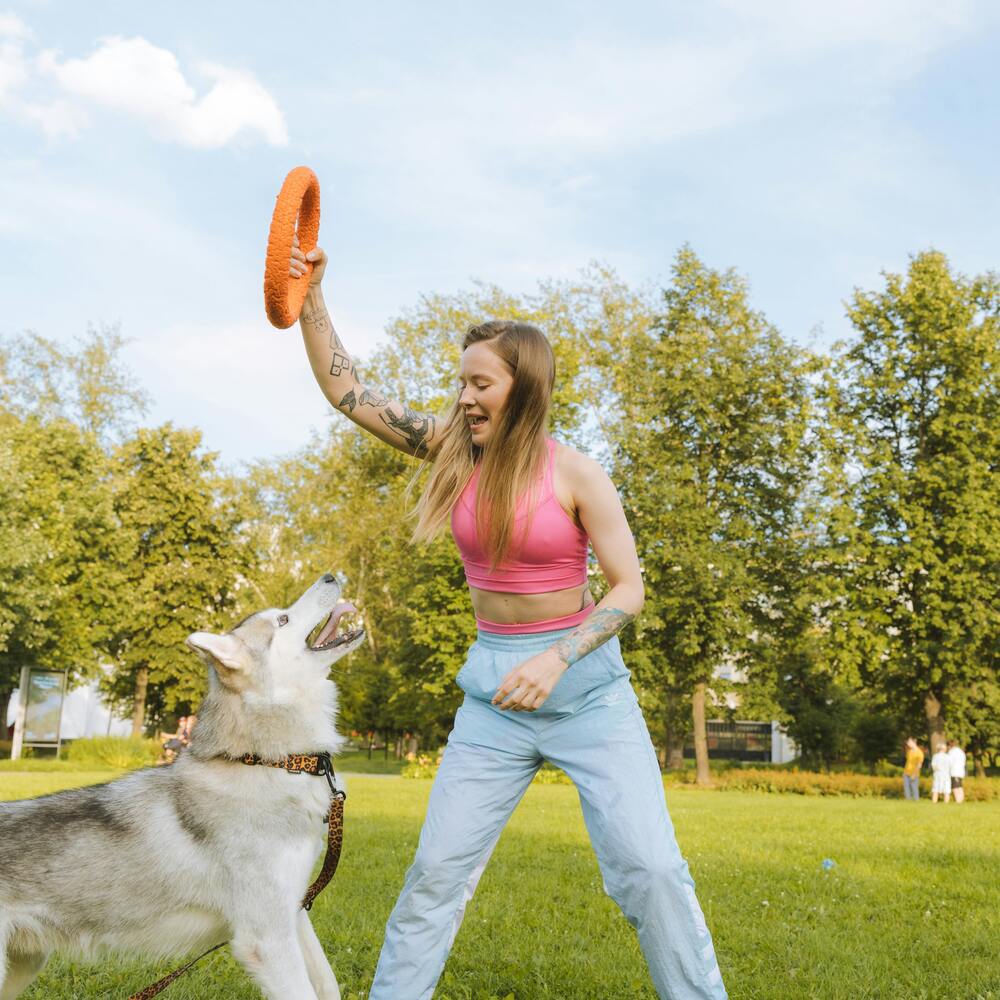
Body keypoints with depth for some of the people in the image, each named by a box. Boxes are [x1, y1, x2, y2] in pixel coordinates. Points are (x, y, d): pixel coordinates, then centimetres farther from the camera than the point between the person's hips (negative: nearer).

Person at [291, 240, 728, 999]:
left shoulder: (575, 474, -11)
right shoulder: (452, 450, 0)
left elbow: (630, 588, -11)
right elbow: (347, 391, 2)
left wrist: (556, 658, -25)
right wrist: (311, 295, -6)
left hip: (585, 681, -3)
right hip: (492, 687, 3)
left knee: (649, 867, -5)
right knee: (438, 867, 4)